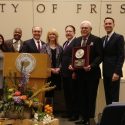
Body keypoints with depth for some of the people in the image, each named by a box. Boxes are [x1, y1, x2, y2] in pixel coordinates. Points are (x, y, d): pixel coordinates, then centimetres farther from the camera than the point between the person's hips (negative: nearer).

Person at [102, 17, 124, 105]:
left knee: (114, 97, -4)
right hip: (106, 72, 7)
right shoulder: (103, 39, 16)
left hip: (114, 73, -7)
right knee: (108, 96, 9)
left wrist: (117, 72, -18)